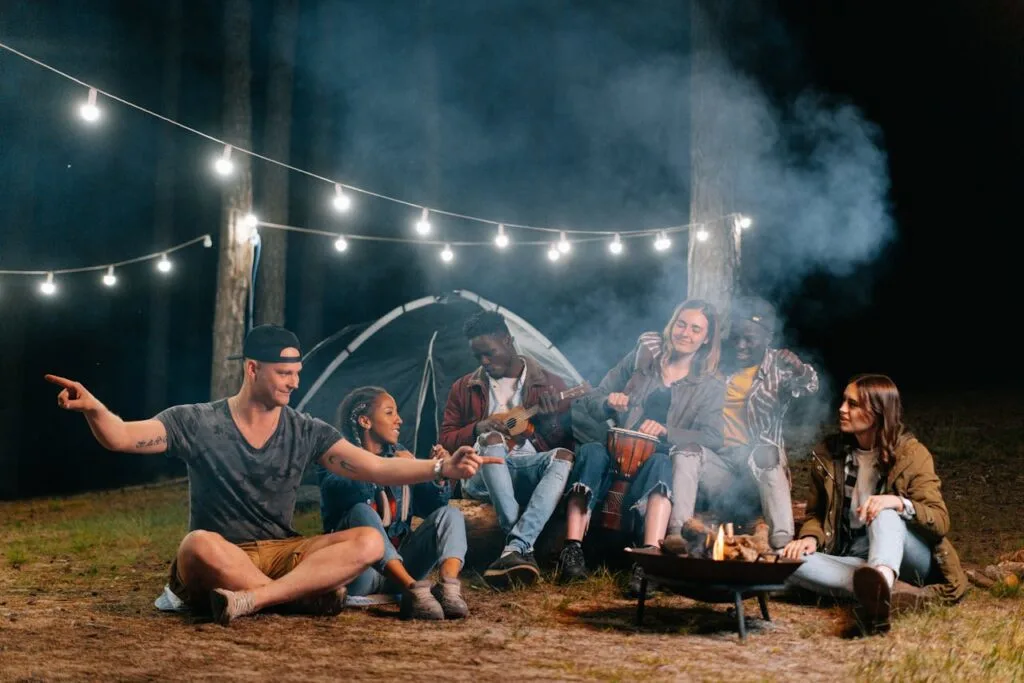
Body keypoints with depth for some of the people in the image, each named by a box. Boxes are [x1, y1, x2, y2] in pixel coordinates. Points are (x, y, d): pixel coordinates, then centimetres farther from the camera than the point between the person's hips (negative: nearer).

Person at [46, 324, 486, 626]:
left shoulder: (306, 433, 4)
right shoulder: (196, 423, -3)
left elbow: (376, 468, -3)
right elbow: (120, 438, -12)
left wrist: (441, 469, -17)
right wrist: (92, 408, -34)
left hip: (282, 555, 3)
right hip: (218, 562, -3)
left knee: (369, 542, -22)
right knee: (200, 545, -39)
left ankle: (252, 599, -34)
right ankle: (306, 594, -24)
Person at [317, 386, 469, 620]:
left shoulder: (399, 454, 15)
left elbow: (429, 507, 8)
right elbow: (339, 493, -24)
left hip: (400, 563, 5)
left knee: (449, 514, -11)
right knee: (362, 512, -30)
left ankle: (449, 586, -38)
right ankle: (413, 588, -43)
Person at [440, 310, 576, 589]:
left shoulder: (550, 384, 10)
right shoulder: (465, 388, 14)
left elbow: (566, 442, 8)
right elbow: (446, 440, 11)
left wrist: (549, 420, -14)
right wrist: (478, 428, -9)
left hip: (530, 473, 0)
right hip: (482, 476, 0)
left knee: (562, 457, -33)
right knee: (491, 440, -34)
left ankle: (514, 548, -45)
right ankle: (524, 550, -41)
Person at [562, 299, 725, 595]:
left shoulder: (711, 386, 10)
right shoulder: (642, 356, 13)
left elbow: (712, 437, -7)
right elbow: (591, 403, 13)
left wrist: (666, 431, -23)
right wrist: (609, 403, -11)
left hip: (660, 457, -1)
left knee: (660, 464, -37)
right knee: (591, 451, -32)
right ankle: (572, 551, -43)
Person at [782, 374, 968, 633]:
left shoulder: (911, 454, -4)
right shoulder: (829, 454, 7)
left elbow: (941, 521, -11)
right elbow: (816, 513, 15)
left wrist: (899, 503, -31)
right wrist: (811, 538, -9)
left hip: (908, 560, -3)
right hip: (854, 560, 3)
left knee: (884, 512, -35)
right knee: (792, 562, -26)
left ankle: (881, 579, -67)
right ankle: (894, 592, -40)